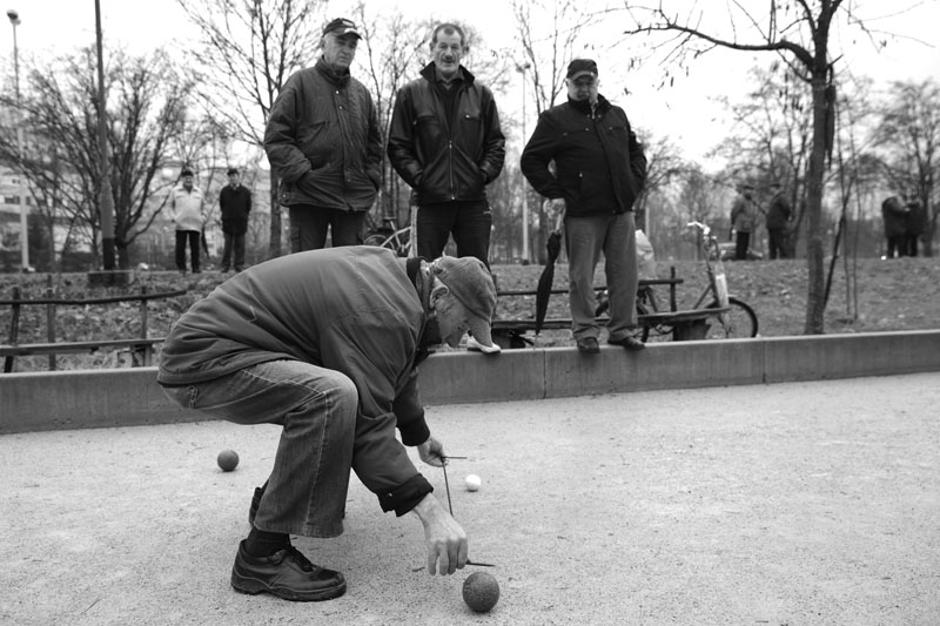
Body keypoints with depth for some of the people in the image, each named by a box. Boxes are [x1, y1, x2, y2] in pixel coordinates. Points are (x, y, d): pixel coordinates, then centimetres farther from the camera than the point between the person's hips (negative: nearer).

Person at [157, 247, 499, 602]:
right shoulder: (383, 309, -24)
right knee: (332, 395, -33)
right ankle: (262, 556, -21)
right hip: (201, 361, -10)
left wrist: (419, 435, 36)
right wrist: (430, 512, -27)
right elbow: (368, 424, -27)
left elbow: (394, 375, 24)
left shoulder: (393, 271, 8)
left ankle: (272, 500, 21)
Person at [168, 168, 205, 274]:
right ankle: (181, 267, 2)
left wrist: (203, 218, 8)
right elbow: (171, 206, 13)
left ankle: (195, 267, 5)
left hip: (196, 224, 2)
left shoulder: (198, 192, 18)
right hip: (181, 224, -2)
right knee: (180, 246, -3)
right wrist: (173, 217, -2)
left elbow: (201, 208, 23)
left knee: (195, 247, 0)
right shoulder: (175, 191, 12)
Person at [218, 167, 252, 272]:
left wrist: (243, 216, 8)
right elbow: (221, 206, 12)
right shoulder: (224, 191, 2)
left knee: (240, 245, 3)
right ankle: (225, 266, 7)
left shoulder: (245, 191, 1)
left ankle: (239, 265, 9)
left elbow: (248, 207, 9)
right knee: (228, 245, 1)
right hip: (228, 223, 0)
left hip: (241, 223, 0)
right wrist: (226, 216, 10)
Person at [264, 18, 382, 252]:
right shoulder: (300, 83, 4)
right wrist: (302, 173, -14)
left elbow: (374, 142, 23)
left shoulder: (361, 92, 18)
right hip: (308, 197, -4)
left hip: (355, 198, 4)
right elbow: (276, 137, -3)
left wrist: (372, 179, 9)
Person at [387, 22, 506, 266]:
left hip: (473, 200, 1)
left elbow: (496, 142, 13)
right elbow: (397, 145, 4)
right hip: (431, 200, -1)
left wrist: (485, 173, -2)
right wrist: (417, 177, -7)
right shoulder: (410, 94, 6)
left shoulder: (481, 95, 11)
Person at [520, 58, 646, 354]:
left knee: (625, 273, 5)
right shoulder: (554, 119, 4)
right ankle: (585, 332, 10)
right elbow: (531, 161, 2)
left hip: (621, 210, 4)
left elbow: (636, 152, 28)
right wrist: (554, 193, -5)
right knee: (581, 277, -1)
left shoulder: (616, 115, 19)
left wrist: (634, 183, 12)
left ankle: (622, 329, 15)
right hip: (582, 213, -4)